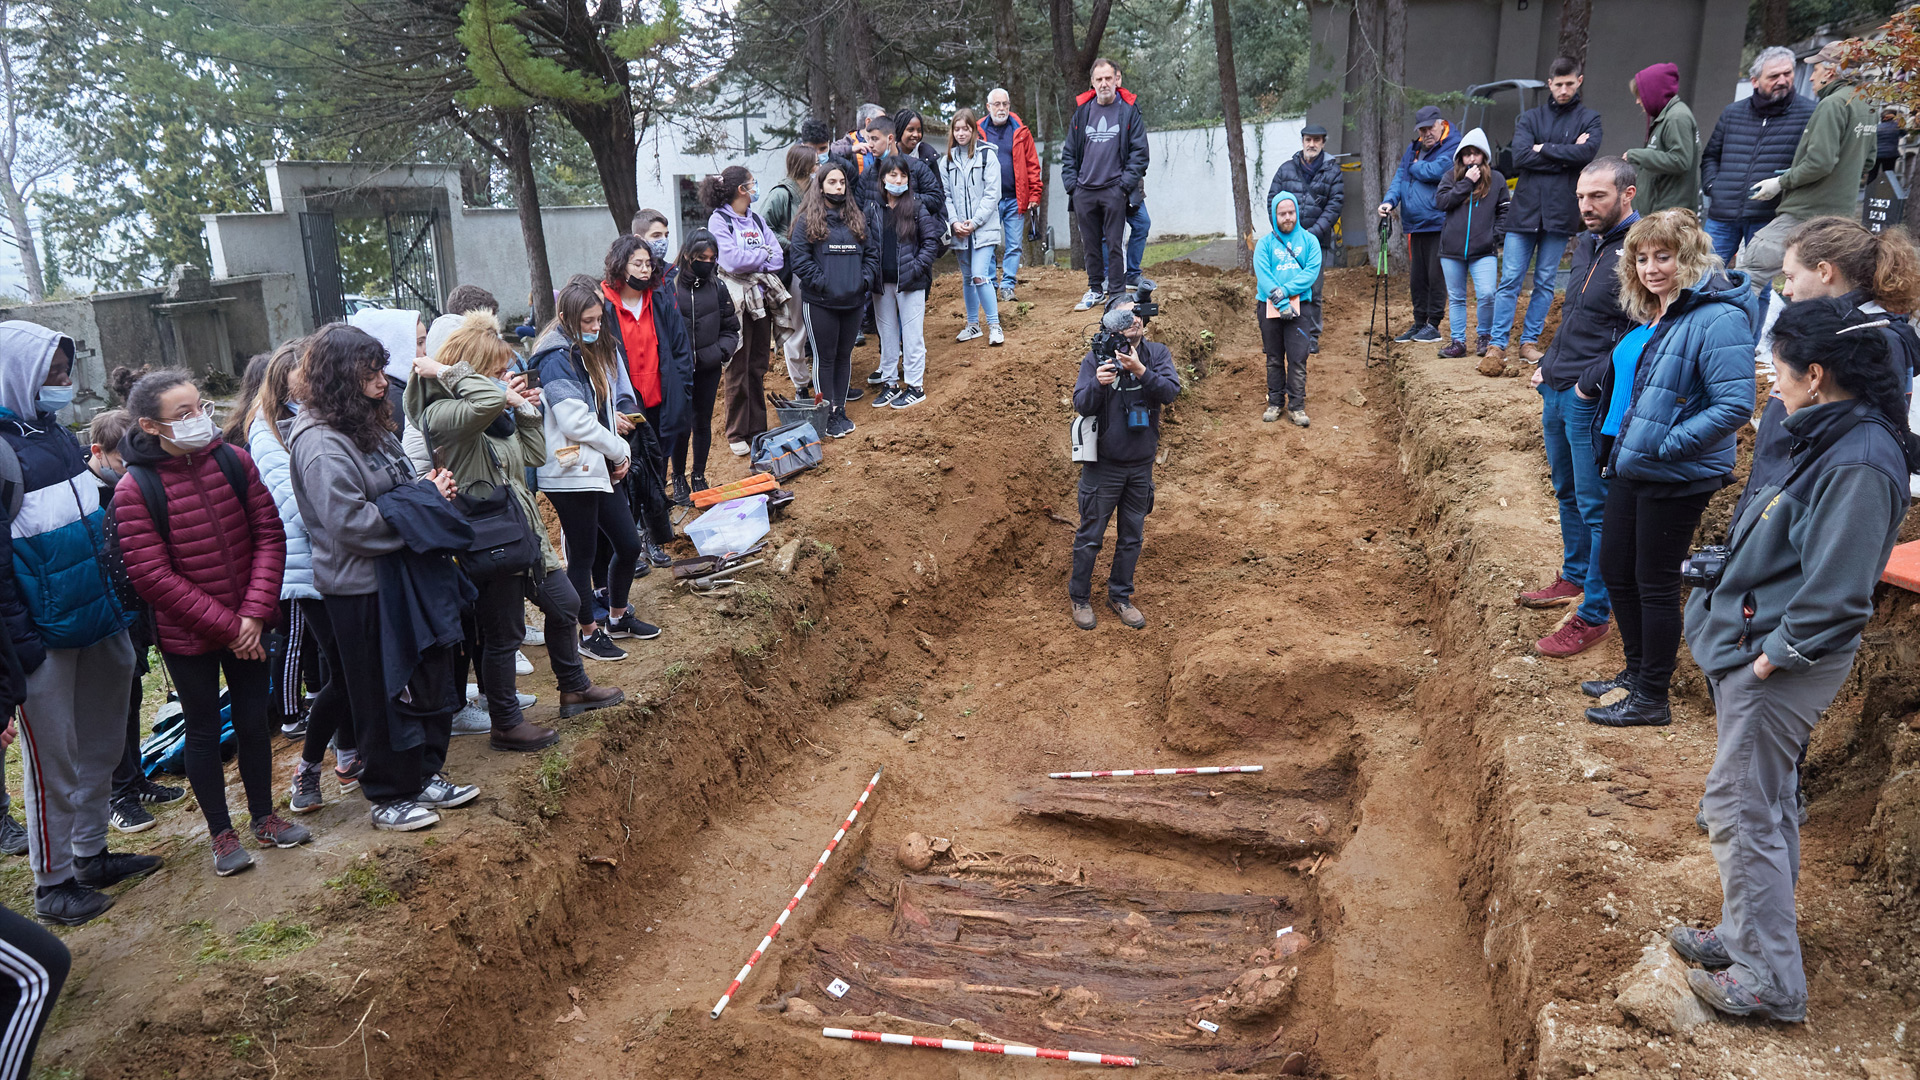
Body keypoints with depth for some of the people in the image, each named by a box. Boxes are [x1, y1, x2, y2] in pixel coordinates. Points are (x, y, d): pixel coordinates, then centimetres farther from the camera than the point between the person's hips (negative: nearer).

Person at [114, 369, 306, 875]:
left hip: (249, 628, 3)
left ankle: (264, 816, 32)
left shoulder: (233, 460, -5)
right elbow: (153, 576, -16)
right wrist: (227, 626, -16)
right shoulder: (134, 489, -14)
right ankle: (222, 833, 26)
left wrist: (254, 614, -12)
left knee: (252, 721, 14)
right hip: (187, 636, -3)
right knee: (204, 732, 11)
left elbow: (269, 535, -3)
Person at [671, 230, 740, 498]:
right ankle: (678, 478, 18)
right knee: (683, 426, -2)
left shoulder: (718, 289, 1)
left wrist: (719, 352, -6)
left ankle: (699, 476, 28)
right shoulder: (670, 289, -10)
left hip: (709, 370, 3)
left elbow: (731, 329, 9)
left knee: (703, 424, 12)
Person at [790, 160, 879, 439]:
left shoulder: (857, 217, 11)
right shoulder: (807, 220, -4)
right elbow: (800, 259, -10)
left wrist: (865, 280, -4)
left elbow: (872, 252, 11)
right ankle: (827, 415, 11)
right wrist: (823, 284, -16)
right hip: (820, 303, -4)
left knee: (845, 356, 13)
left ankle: (840, 410, 24)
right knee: (825, 358, 4)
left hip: (853, 301, 4)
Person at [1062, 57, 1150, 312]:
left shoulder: (1129, 111, 2)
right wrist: (1071, 184, 4)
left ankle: (1115, 294, 5)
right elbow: (1069, 152, 14)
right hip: (1084, 192, 3)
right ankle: (1095, 289, 22)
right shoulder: (1081, 111, 10)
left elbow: (1140, 152, 0)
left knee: (1115, 243, -1)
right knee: (1091, 244, 9)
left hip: (1114, 191, -3)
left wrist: (1125, 184, -10)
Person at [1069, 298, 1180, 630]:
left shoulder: (1157, 354, -2)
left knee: (1132, 536, 14)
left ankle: (1120, 596, 30)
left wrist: (1140, 370, -31)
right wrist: (1098, 383, -35)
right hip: (1103, 464, -3)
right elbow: (1081, 405, -15)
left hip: (1142, 464, 3)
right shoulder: (1095, 358, -8)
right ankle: (1079, 597, 22)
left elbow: (1171, 391, -17)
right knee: (1090, 535, 6)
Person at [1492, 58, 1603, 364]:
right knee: (1510, 280, -3)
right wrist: (1566, 155, -8)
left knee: (1545, 282, 6)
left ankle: (1530, 341, 13)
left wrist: (1543, 148, -8)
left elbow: (1587, 152, -11)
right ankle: (1497, 344, 0)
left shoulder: (1589, 119, 9)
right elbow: (1520, 157, -7)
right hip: (1525, 209, 0)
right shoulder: (1529, 118, 10)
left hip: (1561, 212, 0)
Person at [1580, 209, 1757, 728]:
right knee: (1615, 570, 17)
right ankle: (1636, 672, 36)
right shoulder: (1653, 315, 8)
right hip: (1630, 467, 9)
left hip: (1674, 479, -9)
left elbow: (1735, 405, -24)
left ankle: (1652, 700, 18)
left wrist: (1666, 445, -23)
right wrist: (1591, 383, 16)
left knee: (1655, 585, 3)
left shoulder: (1717, 319, -19)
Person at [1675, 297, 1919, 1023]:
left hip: (1779, 667, -10)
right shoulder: (1829, 438, 7)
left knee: (1740, 809, -1)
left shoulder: (1861, 463, -24)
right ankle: (1749, 939, 35)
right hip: (1753, 648, 10)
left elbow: (1835, 590, -26)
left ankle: (1771, 984, 12)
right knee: (1765, 804, 20)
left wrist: (1772, 656, -17)